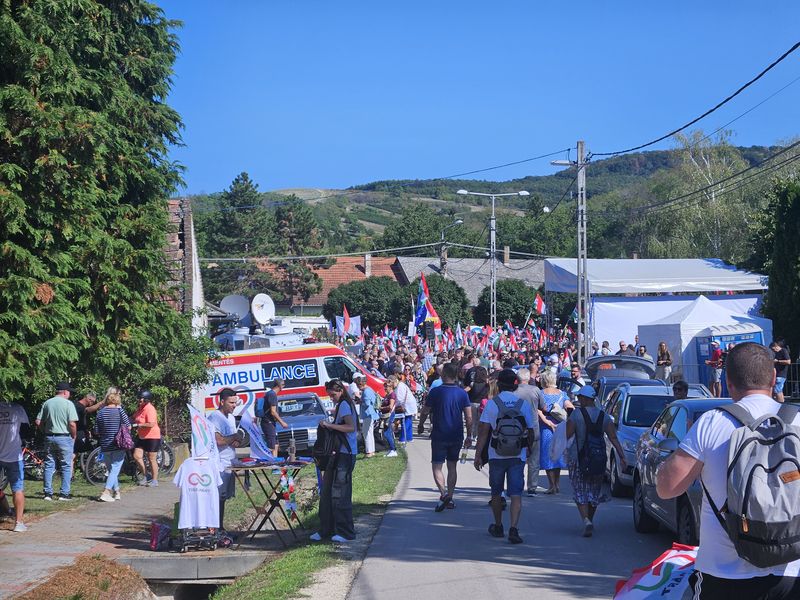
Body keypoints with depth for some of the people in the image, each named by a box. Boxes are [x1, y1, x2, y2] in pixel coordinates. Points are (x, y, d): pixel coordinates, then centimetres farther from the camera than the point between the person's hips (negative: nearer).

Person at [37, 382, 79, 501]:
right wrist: (74, 437, -1)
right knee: (66, 466, 4)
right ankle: (64, 493, 3)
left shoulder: (47, 403, 5)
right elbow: (72, 424, -15)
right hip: (64, 438, -4)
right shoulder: (68, 404, -8)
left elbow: (38, 422, 3)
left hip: (49, 438, 4)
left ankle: (48, 493, 10)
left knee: (49, 465, 10)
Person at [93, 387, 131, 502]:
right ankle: (106, 492, -17)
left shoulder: (101, 412, -1)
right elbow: (128, 427, -4)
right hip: (118, 446, -3)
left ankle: (116, 492, 24)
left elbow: (96, 432, 1)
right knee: (115, 470, -4)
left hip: (105, 446, 3)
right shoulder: (120, 411, -9)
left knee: (110, 469, 17)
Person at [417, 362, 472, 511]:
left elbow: (425, 411, -3)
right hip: (457, 436, 3)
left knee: (437, 466, 1)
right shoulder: (462, 394, -1)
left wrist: (421, 425, 16)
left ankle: (443, 494, -19)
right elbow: (469, 417, -2)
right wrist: (469, 436, 7)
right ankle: (450, 497, 16)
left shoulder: (436, 392, -10)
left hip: (439, 435, -3)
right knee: (452, 466, 15)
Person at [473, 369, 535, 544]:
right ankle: (513, 529, -16)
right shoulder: (523, 404, 1)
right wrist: (528, 449, 22)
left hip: (496, 455, 0)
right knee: (516, 495, -1)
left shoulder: (491, 403, -4)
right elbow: (530, 431, 5)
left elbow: (483, 431, -8)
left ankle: (498, 527, 29)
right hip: (518, 456, 0)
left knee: (496, 493, 16)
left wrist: (478, 454, -4)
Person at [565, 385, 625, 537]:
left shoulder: (576, 415, -10)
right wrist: (622, 457, -4)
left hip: (578, 458, -4)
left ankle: (586, 520, -19)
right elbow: (614, 438, -2)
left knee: (580, 492, 0)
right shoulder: (604, 416, 3)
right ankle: (590, 521, 28)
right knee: (593, 492, 18)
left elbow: (567, 436, -12)